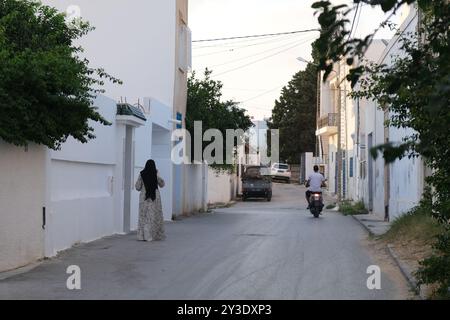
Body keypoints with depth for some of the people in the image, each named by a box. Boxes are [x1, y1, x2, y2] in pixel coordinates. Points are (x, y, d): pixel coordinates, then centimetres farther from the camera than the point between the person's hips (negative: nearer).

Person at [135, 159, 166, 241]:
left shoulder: (141, 175, -5)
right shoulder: (156, 175, -7)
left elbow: (137, 187, -1)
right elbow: (162, 184, 8)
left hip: (144, 198, 1)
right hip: (155, 198, -1)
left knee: (144, 217, 7)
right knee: (155, 217, 8)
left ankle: (144, 236, 1)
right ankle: (156, 235, 10)